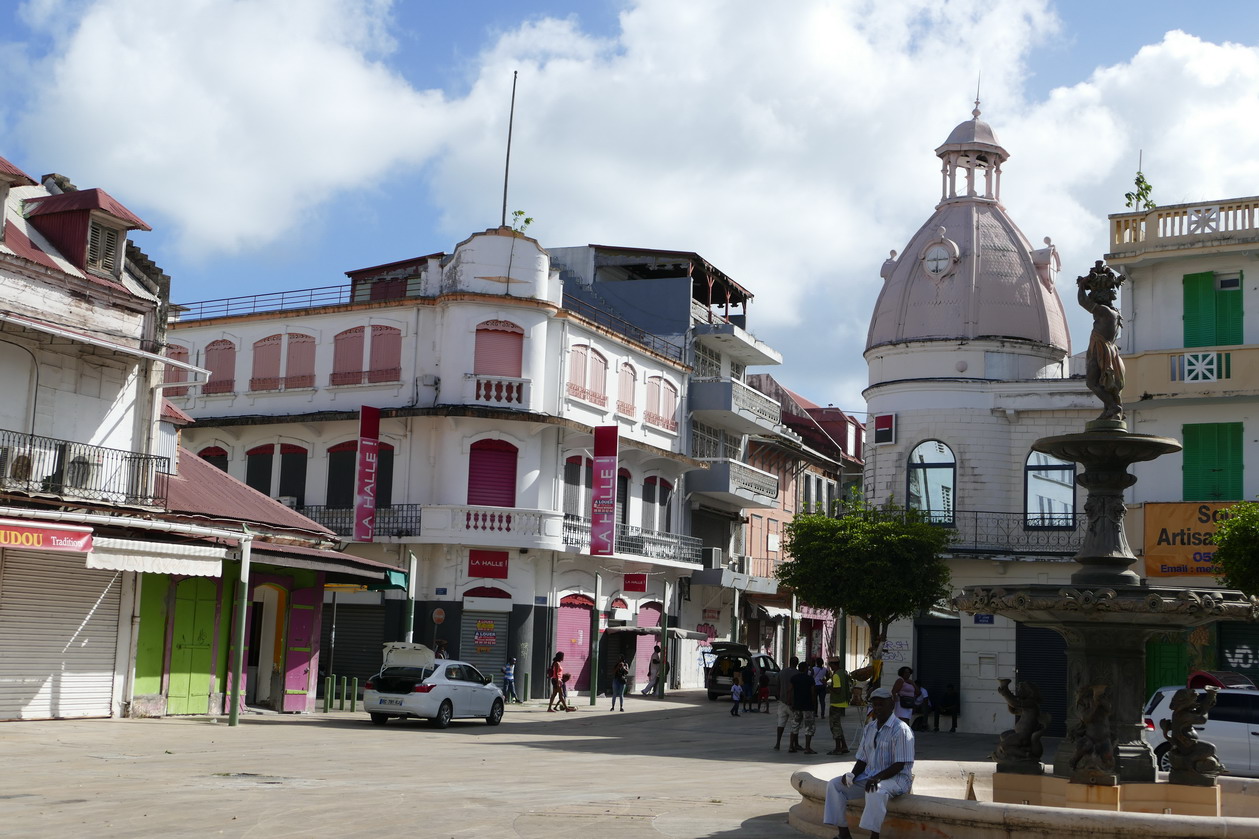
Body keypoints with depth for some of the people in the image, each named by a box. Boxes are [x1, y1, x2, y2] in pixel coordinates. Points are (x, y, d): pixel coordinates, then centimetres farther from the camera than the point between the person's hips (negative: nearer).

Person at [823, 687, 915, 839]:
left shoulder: (901, 729, -11)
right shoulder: (869, 728, 13)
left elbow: (899, 765, -17)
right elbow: (862, 759, 14)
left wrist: (878, 778, -29)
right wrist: (852, 774, -7)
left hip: (896, 777, -8)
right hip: (869, 775, 8)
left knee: (875, 791, -40)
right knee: (834, 785, -6)